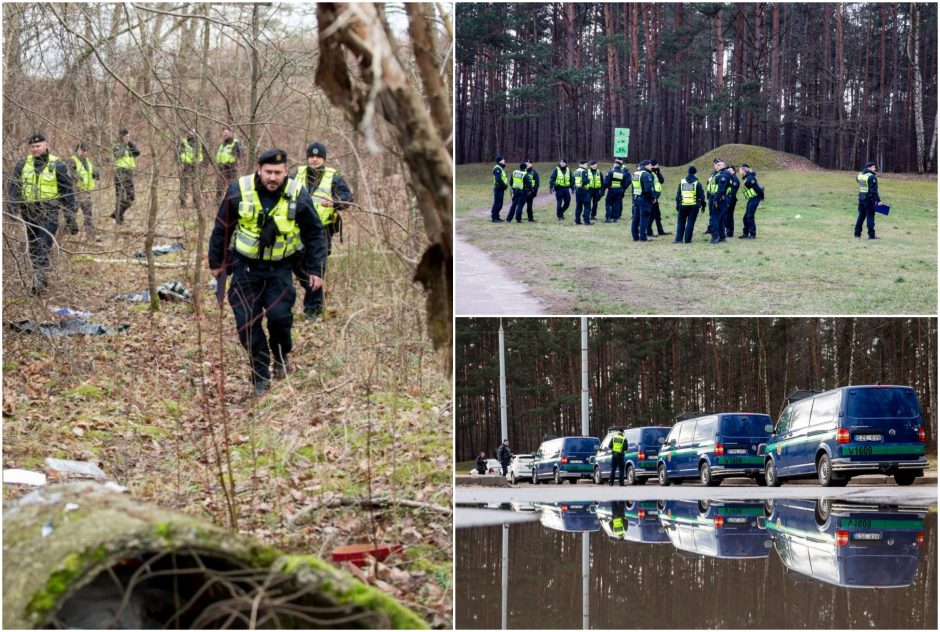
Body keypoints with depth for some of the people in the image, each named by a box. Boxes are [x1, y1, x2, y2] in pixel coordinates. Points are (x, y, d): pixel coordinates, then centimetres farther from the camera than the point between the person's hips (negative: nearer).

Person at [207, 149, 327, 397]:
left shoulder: (298, 195, -11)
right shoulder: (239, 191, -11)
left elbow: (314, 234, 2)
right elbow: (222, 228, 3)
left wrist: (315, 269, 1)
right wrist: (216, 262, 9)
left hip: (279, 268, -1)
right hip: (245, 267, 1)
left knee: (279, 315, -15)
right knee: (247, 322, -1)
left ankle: (281, 357, 15)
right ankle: (260, 375, 15)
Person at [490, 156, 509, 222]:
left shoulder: (501, 168, 19)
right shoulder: (497, 169, -14)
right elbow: (498, 179, -24)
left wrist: (505, 185, 7)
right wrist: (504, 185, -17)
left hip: (500, 188, 10)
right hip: (498, 188, -10)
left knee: (499, 204, 13)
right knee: (497, 203, -9)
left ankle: (496, 217, 18)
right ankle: (494, 217, -7)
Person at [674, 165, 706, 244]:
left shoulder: (682, 182, 5)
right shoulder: (697, 183, -5)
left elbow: (678, 195, 8)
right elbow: (701, 195, -4)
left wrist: (677, 205, 14)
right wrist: (703, 205, 6)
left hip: (683, 205, 2)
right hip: (694, 205, -2)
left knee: (681, 222, 10)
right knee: (690, 223, 1)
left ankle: (678, 239, 4)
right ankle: (687, 239, -1)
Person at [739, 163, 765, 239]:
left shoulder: (749, 178, -19)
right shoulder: (747, 178, 13)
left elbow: (756, 187, -21)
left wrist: (761, 195, -14)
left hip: (754, 198, -10)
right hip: (751, 199, 10)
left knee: (749, 216, -9)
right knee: (746, 217, 13)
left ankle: (753, 234, -5)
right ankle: (746, 233, 22)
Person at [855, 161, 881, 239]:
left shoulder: (859, 175, 8)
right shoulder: (871, 177, -15)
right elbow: (874, 190, -19)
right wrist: (878, 200, -18)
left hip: (861, 197, 7)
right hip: (869, 199, -7)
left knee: (861, 216, 15)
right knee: (870, 216, -2)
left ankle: (857, 233, 18)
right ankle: (871, 235, -1)